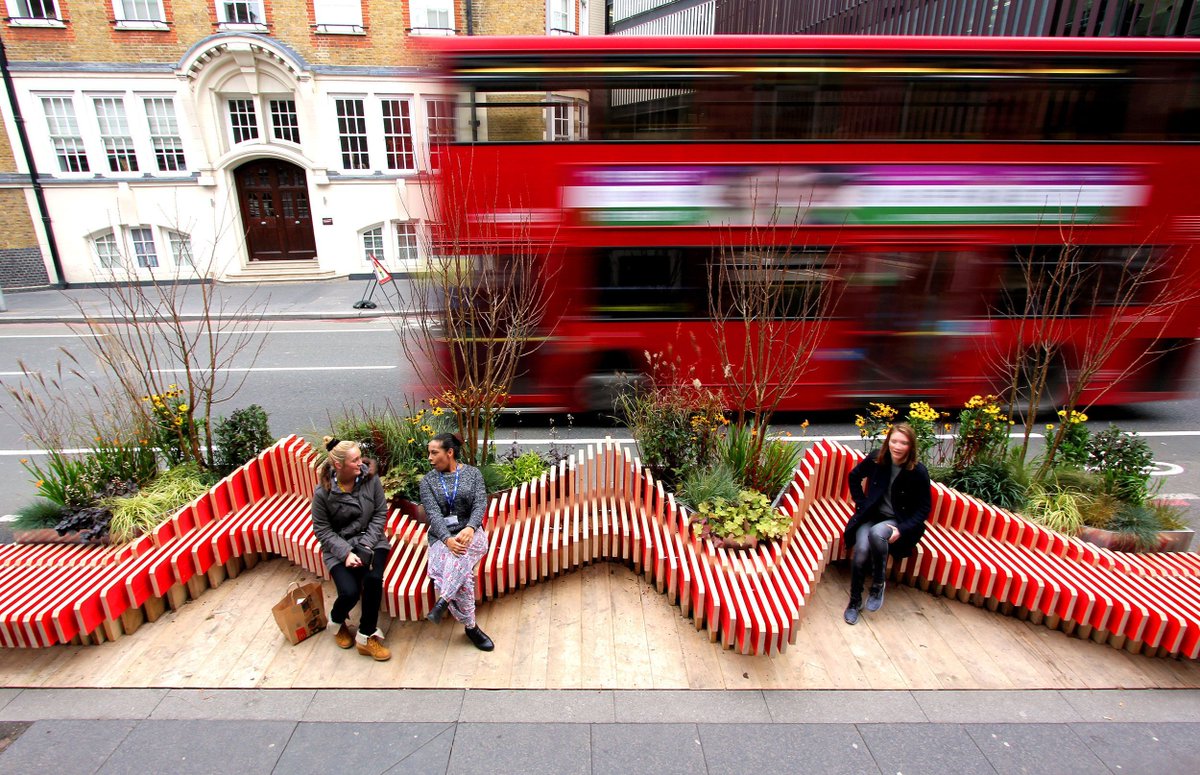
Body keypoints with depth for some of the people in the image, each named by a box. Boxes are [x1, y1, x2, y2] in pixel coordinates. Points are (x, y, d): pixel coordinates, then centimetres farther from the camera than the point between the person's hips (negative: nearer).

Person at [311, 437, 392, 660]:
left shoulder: (370, 478, -10)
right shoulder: (323, 492, -14)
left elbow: (380, 513, -4)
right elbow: (322, 530, -7)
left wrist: (366, 545, -14)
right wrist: (346, 552, -19)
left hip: (370, 541, 1)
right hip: (339, 547, -1)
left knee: (373, 579, -26)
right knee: (350, 592, -20)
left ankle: (366, 636, -5)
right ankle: (337, 621, 20)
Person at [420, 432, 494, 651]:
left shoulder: (472, 473, 6)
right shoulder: (427, 481, 7)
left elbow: (480, 504, -6)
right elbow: (433, 514, -6)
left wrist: (470, 528, -28)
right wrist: (448, 539, -24)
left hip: (471, 533, 0)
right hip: (441, 537, 0)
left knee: (460, 555, -38)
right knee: (462, 574, -29)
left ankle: (443, 601, -36)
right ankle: (470, 627, -19)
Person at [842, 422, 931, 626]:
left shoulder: (918, 472, -13)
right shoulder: (876, 458, -7)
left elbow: (923, 509, -5)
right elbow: (854, 476, 12)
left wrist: (902, 529, -17)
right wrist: (860, 503, 3)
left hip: (898, 521, -2)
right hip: (871, 515, 2)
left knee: (877, 533, -36)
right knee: (861, 550, -26)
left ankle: (878, 585, -12)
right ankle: (855, 601, -4)